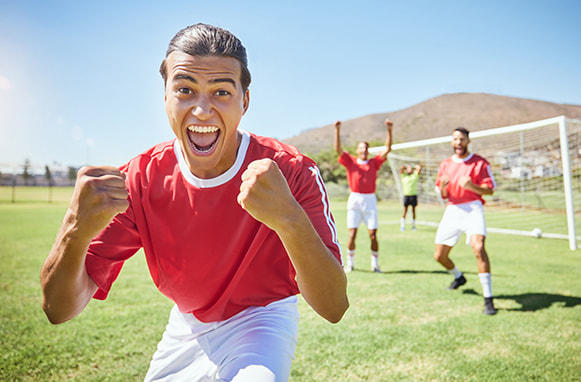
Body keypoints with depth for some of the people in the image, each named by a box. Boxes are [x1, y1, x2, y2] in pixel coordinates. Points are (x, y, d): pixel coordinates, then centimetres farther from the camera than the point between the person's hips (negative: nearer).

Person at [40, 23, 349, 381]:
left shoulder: (293, 173, -23)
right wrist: (76, 231, -39)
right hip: (187, 325, 5)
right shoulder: (139, 180, -16)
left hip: (263, 319, -4)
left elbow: (334, 308, -29)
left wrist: (289, 219, -47)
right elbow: (59, 309, -17)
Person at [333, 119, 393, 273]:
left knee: (373, 235, -1)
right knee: (352, 234, -2)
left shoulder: (374, 162, 10)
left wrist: (389, 131, -7)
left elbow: (387, 149, 3)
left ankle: (375, 264, 13)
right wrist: (337, 130, -13)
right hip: (354, 200, -1)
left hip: (370, 200, 1)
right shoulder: (350, 161, 7)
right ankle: (349, 263, 13)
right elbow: (338, 149, -4)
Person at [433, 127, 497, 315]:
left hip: (473, 209, -4)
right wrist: (443, 187, -9)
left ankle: (488, 298, -20)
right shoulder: (445, 164, 12)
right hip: (452, 210, 5)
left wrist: (471, 186, -21)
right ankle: (458, 277, 41)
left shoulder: (480, 162, 1)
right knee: (439, 255, 6)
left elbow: (490, 189, -2)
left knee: (478, 247, -29)